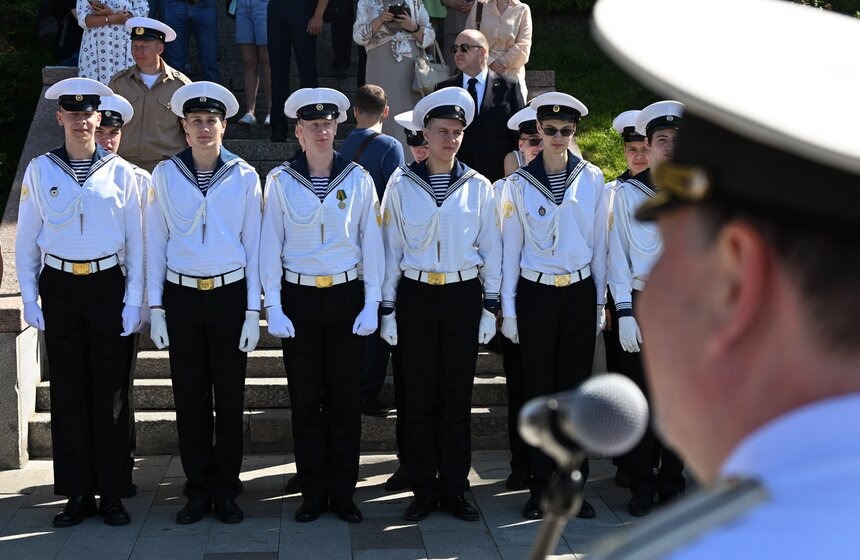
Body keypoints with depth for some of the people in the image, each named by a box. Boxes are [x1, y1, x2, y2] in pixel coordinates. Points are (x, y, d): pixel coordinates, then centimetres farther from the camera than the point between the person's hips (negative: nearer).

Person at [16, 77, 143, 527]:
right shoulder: (40, 170, 4)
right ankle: (77, 493, 14)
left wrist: (134, 300, -2)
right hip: (59, 288, 1)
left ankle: (112, 492, 13)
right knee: (68, 391, 5)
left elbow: (135, 241, 3)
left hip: (107, 287, -1)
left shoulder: (120, 172, 2)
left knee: (111, 391, 2)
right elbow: (25, 241, 7)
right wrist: (30, 298, 0)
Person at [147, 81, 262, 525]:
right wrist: (156, 307, 0)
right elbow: (155, 243, 5)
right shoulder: (166, 174, 3)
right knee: (189, 395, 5)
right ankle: (198, 488, 17)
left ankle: (226, 489, 16)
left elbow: (254, 246, 2)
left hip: (230, 294, -1)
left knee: (230, 396, 4)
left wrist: (253, 310, -2)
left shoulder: (244, 177, 1)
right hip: (182, 295, 1)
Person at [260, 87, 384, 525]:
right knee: (305, 399, 4)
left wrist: (372, 304, -2)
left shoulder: (358, 178, 2)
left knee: (345, 399, 4)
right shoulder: (280, 180, 1)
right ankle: (313, 493, 15)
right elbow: (270, 244, 2)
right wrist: (273, 307, -4)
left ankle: (343, 492, 15)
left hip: (346, 296, 0)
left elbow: (371, 241, 3)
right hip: (299, 298, 0)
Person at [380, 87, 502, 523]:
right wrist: (388, 309, 2)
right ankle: (424, 490, 13)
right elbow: (391, 249, 5)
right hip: (416, 295, 0)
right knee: (419, 397, 2)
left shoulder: (477, 186, 5)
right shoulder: (402, 184, 3)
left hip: (463, 295, 1)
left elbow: (491, 250, 7)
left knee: (458, 396, 4)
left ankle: (454, 489, 15)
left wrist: (490, 307, 2)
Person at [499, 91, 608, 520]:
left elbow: (599, 243, 8)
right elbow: (511, 248, 3)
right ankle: (540, 488, 11)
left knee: (575, 389, 3)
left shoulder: (591, 179, 4)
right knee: (538, 391, 2)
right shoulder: (519, 183, 1)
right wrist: (508, 309, 0)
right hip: (535, 295, -1)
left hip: (580, 293, 1)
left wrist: (600, 300, 6)